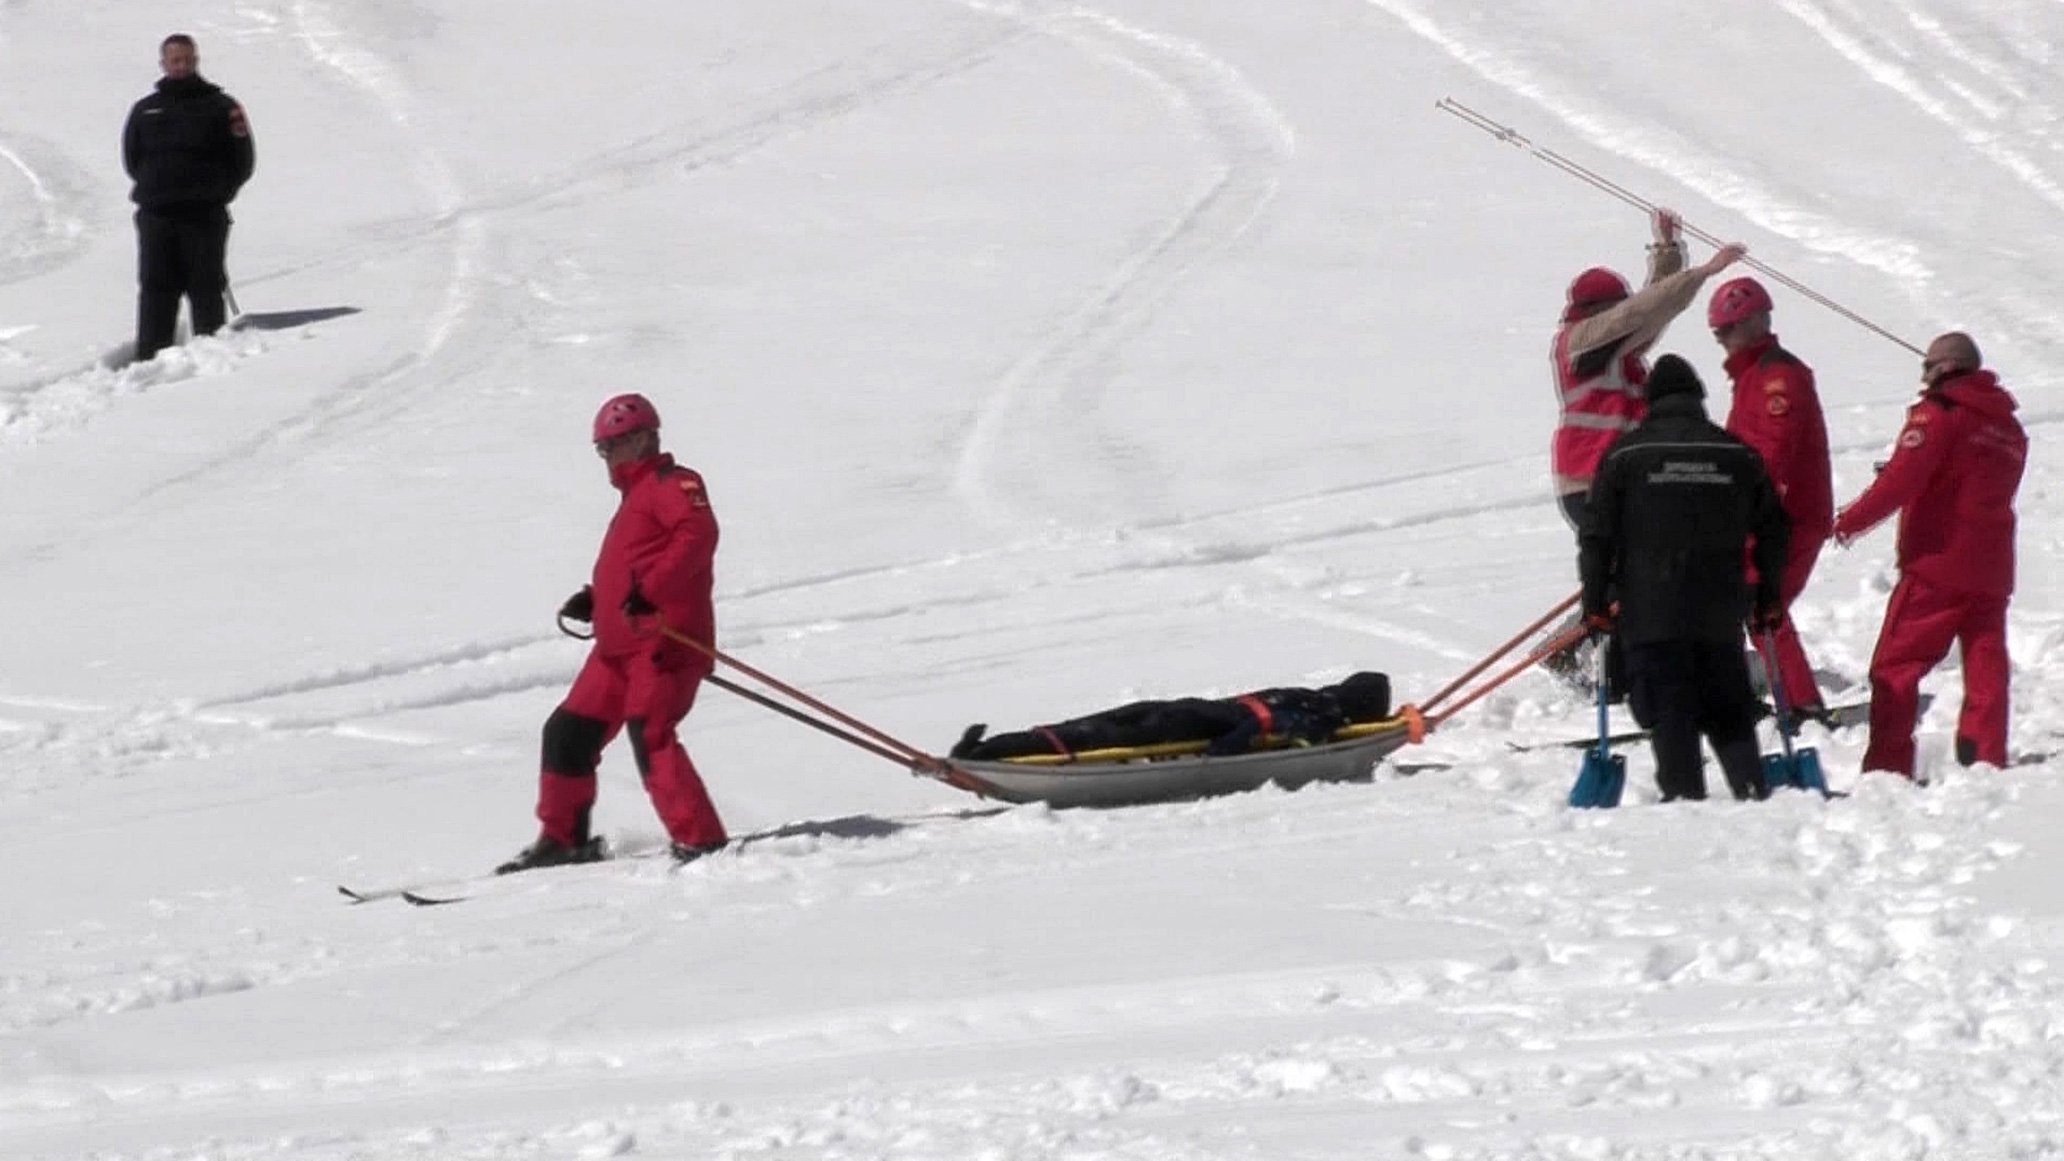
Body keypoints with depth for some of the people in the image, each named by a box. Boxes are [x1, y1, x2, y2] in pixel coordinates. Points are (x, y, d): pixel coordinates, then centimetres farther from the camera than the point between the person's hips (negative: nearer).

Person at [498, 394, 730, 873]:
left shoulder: (671, 483, -2)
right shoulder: (634, 497, 28)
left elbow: (698, 534, -21)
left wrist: (650, 588, -30)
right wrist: (594, 600, 16)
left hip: (662, 639, -10)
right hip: (617, 644, 10)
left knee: (650, 735, -24)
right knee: (568, 733, 11)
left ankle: (700, 842, -26)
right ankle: (563, 838, 22)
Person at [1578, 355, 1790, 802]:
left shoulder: (1625, 454, -1)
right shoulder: (1738, 455, 8)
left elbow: (1597, 534, -2)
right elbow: (1773, 531, 13)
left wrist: (1595, 602, 5)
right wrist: (1769, 598, 21)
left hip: (1651, 611, -3)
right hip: (1721, 611, 3)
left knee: (1669, 712, -3)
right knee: (1728, 709, 11)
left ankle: (1683, 792, -11)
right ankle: (1751, 788, 5)